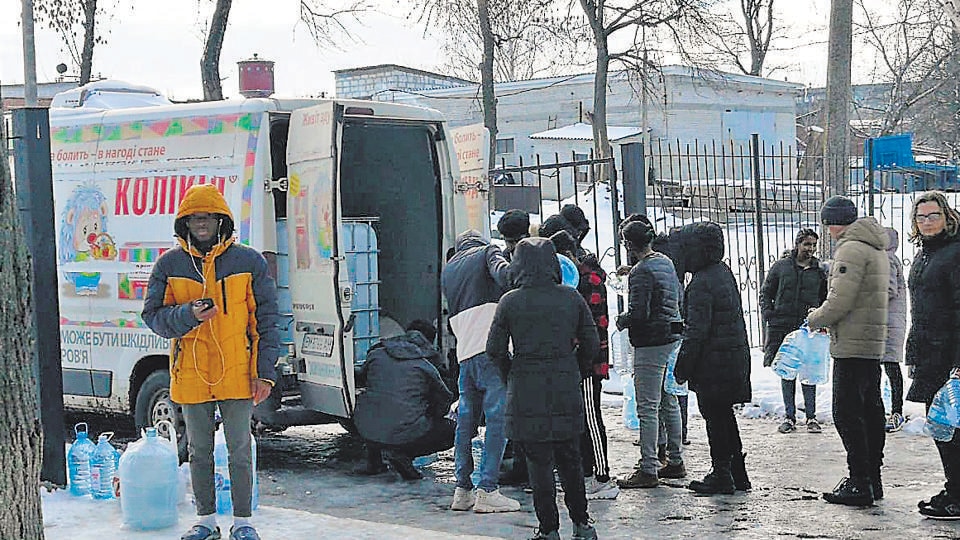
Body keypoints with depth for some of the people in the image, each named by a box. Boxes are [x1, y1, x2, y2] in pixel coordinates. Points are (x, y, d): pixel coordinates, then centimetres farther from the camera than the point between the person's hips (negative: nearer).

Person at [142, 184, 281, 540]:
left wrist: (265, 372, -5)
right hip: (191, 376, 2)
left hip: (237, 375, -1)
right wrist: (188, 314, -19)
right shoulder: (169, 265, 3)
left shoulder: (249, 262, 0)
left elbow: (267, 319, 1)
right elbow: (153, 315, 1)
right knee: (199, 451, 13)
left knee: (240, 451, 5)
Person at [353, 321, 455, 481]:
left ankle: (373, 455, 22)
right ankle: (402, 454, -3)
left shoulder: (376, 355, 12)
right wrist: (430, 414, 38)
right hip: (406, 436, -4)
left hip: (367, 432, 4)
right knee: (452, 430, 14)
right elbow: (445, 399, 16)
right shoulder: (426, 367, 5)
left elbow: (360, 380, 31)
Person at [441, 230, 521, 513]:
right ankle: (487, 490, -10)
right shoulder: (487, 251, 8)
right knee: (498, 418, -5)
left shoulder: (447, 269, 25)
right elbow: (503, 274, -14)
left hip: (464, 353, 6)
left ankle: (462, 490, 11)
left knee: (466, 420, 11)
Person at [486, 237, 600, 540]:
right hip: (566, 390, 3)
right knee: (570, 460, 15)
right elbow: (591, 344, 4)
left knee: (539, 463, 4)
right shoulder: (572, 298, 0)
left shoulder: (510, 302, -6)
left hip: (527, 391, -3)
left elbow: (495, 349, -4)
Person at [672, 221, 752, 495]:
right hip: (735, 357, 9)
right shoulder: (724, 271, 11)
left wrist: (683, 366, -14)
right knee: (725, 414, 17)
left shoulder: (702, 283, -19)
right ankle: (737, 473, 23)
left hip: (713, 361, -9)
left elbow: (697, 331, -21)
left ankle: (721, 475, 5)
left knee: (715, 417, -1)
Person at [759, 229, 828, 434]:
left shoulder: (820, 271, 7)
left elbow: (826, 300, 16)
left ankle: (811, 416, 10)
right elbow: (766, 293, 9)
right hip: (782, 327, 0)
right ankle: (789, 417, 12)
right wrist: (768, 316, -3)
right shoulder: (781, 267, 4)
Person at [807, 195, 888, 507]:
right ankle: (872, 479, 19)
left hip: (852, 346, -10)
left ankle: (860, 484, -8)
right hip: (874, 344, 10)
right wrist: (825, 318, 16)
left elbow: (839, 302, -20)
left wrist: (815, 320, -2)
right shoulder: (876, 248, 18)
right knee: (870, 411, 13)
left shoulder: (850, 249, -14)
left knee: (847, 414, -7)